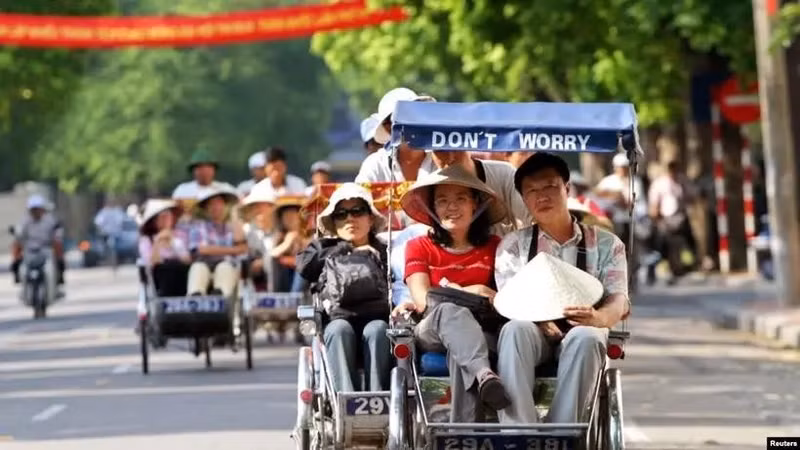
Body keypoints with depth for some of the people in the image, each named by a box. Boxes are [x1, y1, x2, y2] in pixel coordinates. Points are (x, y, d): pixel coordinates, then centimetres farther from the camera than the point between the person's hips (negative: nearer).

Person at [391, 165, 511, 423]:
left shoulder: (494, 248, 17)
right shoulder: (420, 247, 17)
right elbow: (424, 300, 3)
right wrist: (470, 292, -9)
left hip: (481, 330, 0)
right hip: (431, 332, 0)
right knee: (450, 310, -39)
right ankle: (484, 375, -68)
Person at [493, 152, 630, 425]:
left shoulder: (605, 244, 12)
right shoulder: (513, 245, 15)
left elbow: (618, 300, -2)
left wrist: (599, 317, -28)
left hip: (580, 334, 0)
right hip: (532, 333, 0)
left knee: (586, 336, -37)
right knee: (515, 330, -35)